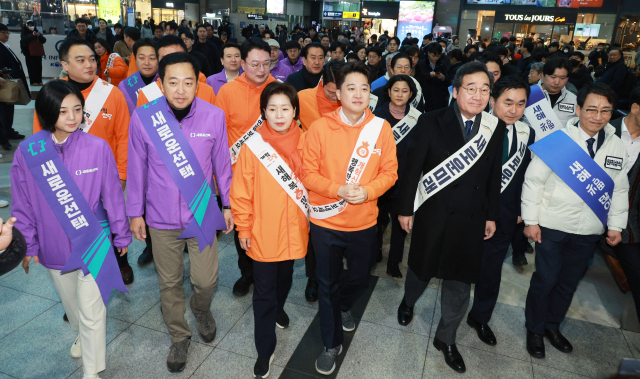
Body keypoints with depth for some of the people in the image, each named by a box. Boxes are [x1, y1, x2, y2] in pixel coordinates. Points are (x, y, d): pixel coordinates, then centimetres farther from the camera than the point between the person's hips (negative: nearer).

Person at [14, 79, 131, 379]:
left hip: (92, 242, -3)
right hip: (53, 247, 3)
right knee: (70, 303, 26)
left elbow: (112, 195, -7)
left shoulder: (97, 147, -16)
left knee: (92, 312, 3)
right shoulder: (27, 152, -10)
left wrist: (121, 235, 1)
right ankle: (80, 334, 58)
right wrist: (27, 245, 5)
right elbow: (22, 205, 0)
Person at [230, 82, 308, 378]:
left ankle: (278, 308, 56)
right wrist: (243, 227, -5)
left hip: (293, 229, 3)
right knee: (263, 291, 8)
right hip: (262, 232, -3)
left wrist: (311, 218, 8)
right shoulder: (253, 146, -13)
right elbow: (241, 191, -8)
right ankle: (265, 349, 24)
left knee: (285, 278, 25)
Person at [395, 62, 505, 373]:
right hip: (432, 213, -2)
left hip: (471, 218, 3)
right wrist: (404, 208, -6)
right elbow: (411, 168, -8)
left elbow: (494, 175, 5)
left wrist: (492, 215, 7)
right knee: (422, 268, 18)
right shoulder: (431, 122, -10)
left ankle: (446, 339, 34)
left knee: (460, 281, 12)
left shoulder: (495, 127, -1)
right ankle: (408, 301, 52)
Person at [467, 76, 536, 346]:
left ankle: (480, 318, 39)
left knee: (491, 272, 17)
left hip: (504, 219, 4)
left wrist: (520, 210, 5)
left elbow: (525, 176, 8)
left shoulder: (527, 134, 0)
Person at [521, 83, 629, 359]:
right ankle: (534, 329, 27)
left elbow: (620, 190, 10)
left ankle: (552, 325, 37)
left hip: (589, 232, 5)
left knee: (569, 282, 17)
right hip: (552, 227, -4)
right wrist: (531, 220, -11)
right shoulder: (558, 141, -13)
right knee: (545, 280, 7)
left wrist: (616, 226, 6)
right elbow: (533, 181, -11)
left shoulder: (618, 147, 2)